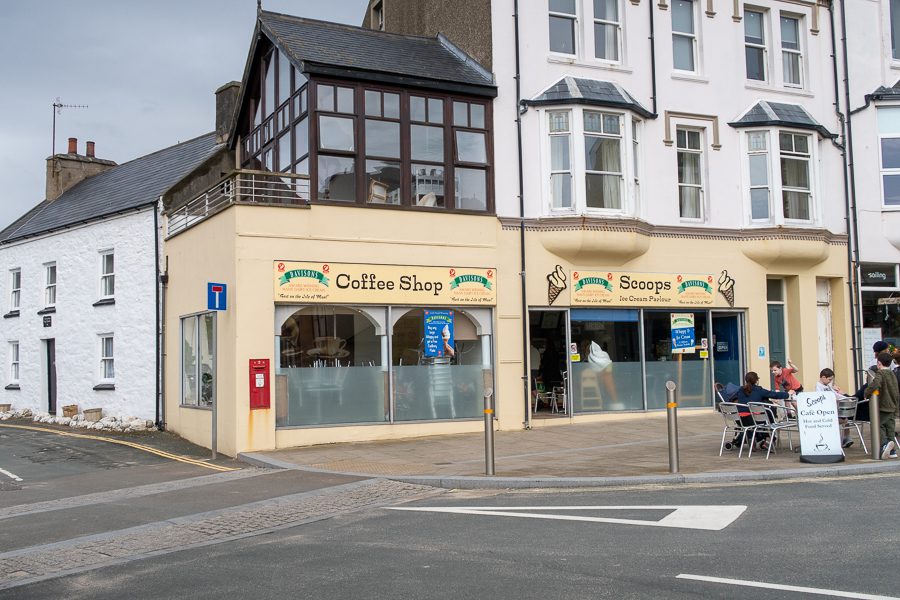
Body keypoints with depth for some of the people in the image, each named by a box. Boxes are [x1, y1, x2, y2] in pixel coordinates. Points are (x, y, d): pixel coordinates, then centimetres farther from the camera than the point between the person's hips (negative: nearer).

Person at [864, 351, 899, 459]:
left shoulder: (880, 374, -11)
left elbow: (874, 385, -31)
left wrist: (867, 394, -15)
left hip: (882, 407, -7)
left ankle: (885, 443, -26)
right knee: (890, 427, 10)